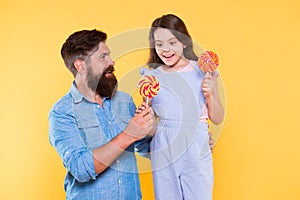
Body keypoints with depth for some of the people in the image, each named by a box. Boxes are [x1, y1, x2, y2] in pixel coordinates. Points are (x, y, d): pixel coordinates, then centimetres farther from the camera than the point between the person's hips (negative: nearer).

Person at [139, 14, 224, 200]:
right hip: (163, 152, 2)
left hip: (195, 151, -1)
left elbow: (217, 119, 2)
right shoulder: (151, 76, 3)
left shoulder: (202, 71, -2)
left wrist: (210, 94, -13)